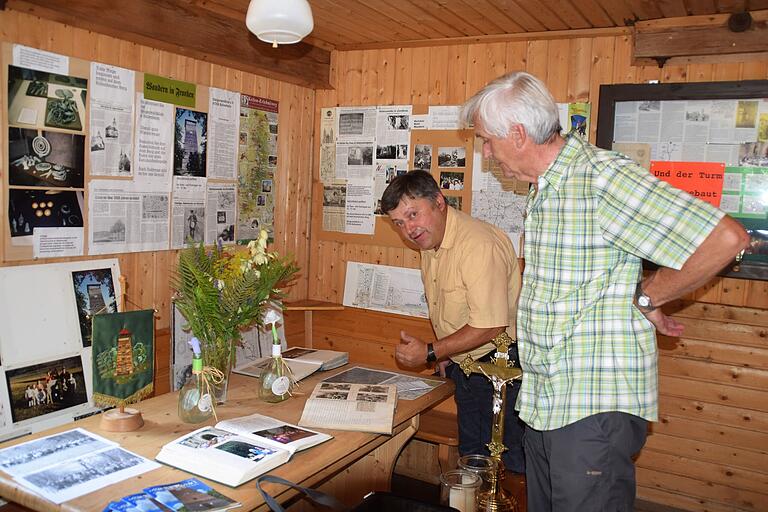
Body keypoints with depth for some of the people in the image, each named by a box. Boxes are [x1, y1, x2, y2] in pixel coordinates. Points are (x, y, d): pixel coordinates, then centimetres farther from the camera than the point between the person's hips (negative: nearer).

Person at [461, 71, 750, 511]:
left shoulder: (602, 177, -18)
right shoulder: (543, 188, 12)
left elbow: (726, 238, -22)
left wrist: (646, 297, -12)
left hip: (596, 409, -9)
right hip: (543, 403, 9)